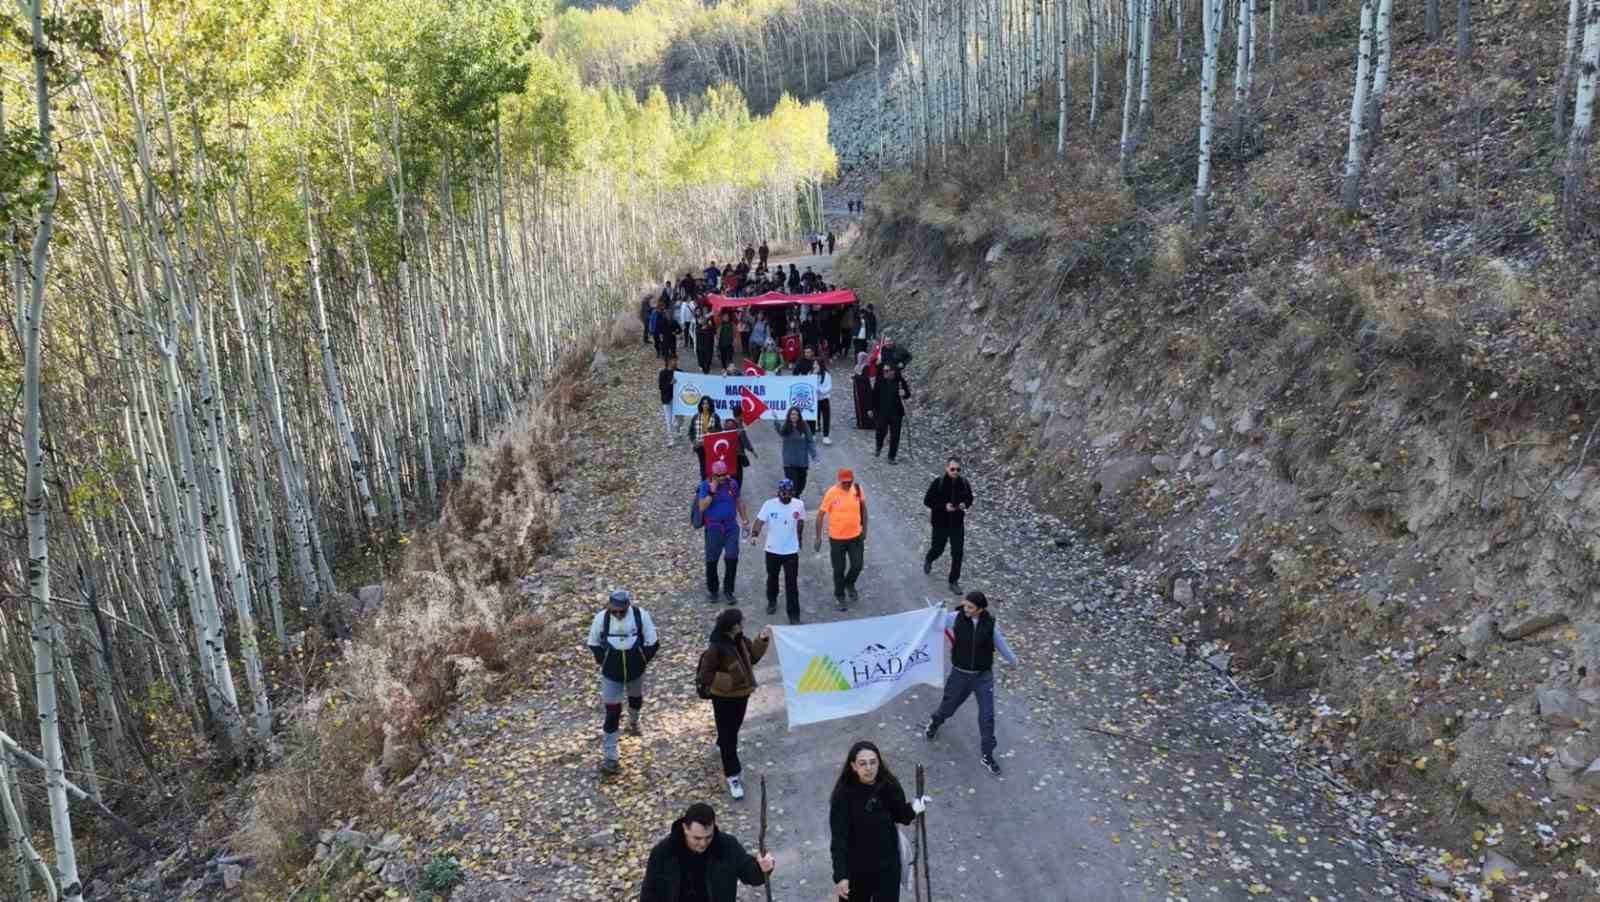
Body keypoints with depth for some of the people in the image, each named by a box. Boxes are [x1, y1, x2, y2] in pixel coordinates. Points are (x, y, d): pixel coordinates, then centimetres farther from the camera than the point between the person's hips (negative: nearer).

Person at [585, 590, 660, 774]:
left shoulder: (641, 616, -20)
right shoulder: (601, 618, -19)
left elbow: (653, 643, -9)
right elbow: (594, 644, -2)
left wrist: (643, 659, -10)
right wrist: (603, 661, -8)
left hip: (636, 671, 2)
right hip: (611, 675, -2)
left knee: (636, 699, 28)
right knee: (612, 713, -3)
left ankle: (633, 721, 63)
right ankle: (609, 757, 6)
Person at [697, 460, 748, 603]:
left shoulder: (732, 483, 2)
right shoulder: (705, 485, -7)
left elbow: (739, 501, 17)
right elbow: (702, 507, -15)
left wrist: (744, 517, 20)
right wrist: (712, 491, -22)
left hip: (731, 527, 2)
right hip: (713, 528, -2)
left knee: (732, 558, -5)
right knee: (711, 560, 6)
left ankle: (728, 591, 7)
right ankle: (712, 590, 26)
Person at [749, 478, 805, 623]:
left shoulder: (799, 504, -8)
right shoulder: (769, 504, -14)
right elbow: (760, 521, -21)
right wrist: (754, 535, -39)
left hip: (791, 551, -1)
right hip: (772, 550, 1)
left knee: (792, 584, -2)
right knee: (772, 578, 22)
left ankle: (794, 615, 4)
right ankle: (772, 601, 48)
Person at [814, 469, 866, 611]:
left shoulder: (857, 489, -8)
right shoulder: (831, 493, -19)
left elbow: (863, 508, 8)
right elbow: (820, 514, -12)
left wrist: (864, 529, 9)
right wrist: (818, 538, -12)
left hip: (856, 535, 3)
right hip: (837, 538, -3)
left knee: (857, 565, 7)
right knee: (839, 569, 9)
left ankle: (849, 583, 40)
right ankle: (839, 596, 31)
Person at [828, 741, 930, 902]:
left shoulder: (889, 786, -13)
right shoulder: (843, 794, -23)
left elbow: (899, 816, 5)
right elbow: (838, 837, -23)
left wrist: (912, 809, -16)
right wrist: (840, 875, -29)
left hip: (887, 864, 3)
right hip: (856, 867, -2)